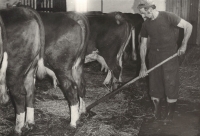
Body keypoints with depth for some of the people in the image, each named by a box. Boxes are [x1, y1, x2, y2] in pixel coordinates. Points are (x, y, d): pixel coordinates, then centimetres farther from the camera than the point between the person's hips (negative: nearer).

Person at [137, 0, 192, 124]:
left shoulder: (168, 17, -12)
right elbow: (143, 45, 8)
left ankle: (170, 115, 16)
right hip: (154, 57, 5)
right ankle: (157, 113, 26)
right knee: (154, 87, 8)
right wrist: (143, 65, 3)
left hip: (170, 57, -4)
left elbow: (188, 26, -9)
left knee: (171, 86, 0)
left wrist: (184, 45, -17)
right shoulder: (146, 24, 3)